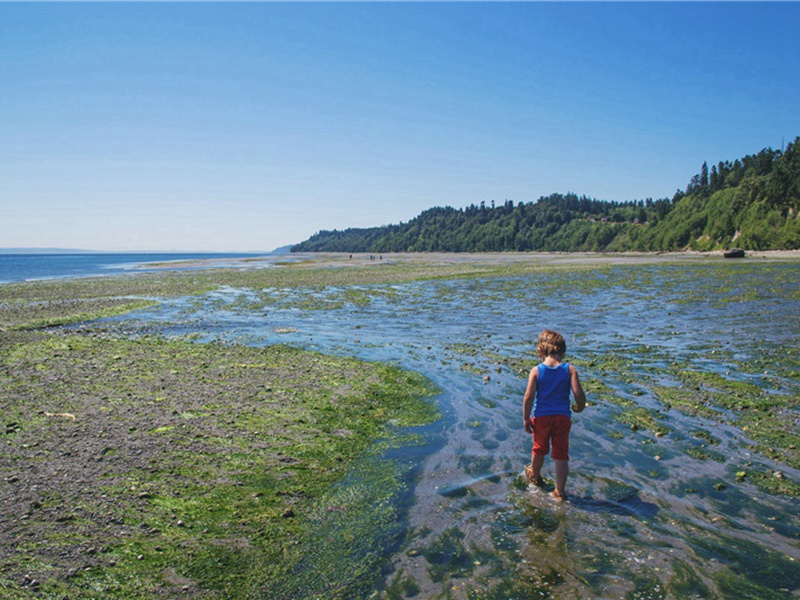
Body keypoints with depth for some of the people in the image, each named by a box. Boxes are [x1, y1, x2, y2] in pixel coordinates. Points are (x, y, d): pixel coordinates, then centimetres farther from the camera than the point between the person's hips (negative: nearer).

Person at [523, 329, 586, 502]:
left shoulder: (536, 370, -9)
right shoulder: (570, 369, -8)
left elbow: (529, 397, -13)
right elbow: (578, 393, -14)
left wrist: (526, 418, -3)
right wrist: (579, 407, 8)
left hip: (541, 416, 0)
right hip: (562, 417, 0)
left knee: (539, 450, 22)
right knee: (561, 455, 9)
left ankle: (534, 475, 47)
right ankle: (560, 492, 14)